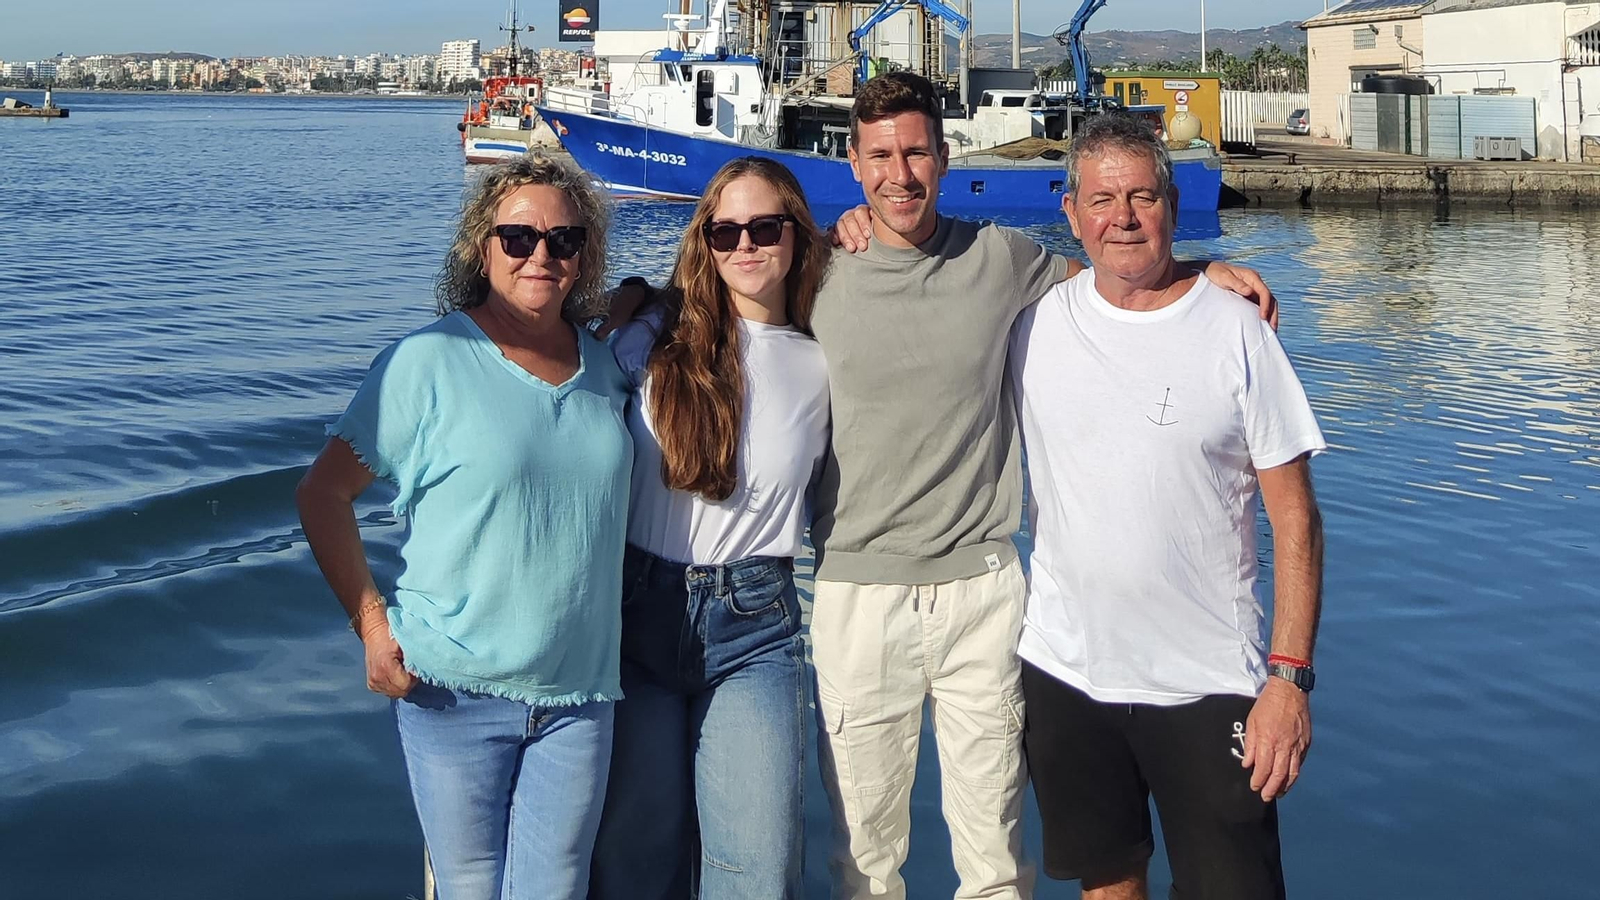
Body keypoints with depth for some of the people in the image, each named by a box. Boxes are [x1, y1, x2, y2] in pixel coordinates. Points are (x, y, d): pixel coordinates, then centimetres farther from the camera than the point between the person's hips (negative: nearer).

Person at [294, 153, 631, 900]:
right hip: (453, 691, -3)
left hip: (577, 694, 4)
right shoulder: (430, 363, -8)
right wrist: (371, 624, -12)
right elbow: (322, 494, -6)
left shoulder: (606, 364, 6)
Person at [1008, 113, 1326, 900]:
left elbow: (1294, 517, -6)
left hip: (1206, 686, -3)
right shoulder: (1037, 319, 1)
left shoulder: (1234, 329, -6)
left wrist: (1290, 675, -13)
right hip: (1062, 672, 3)